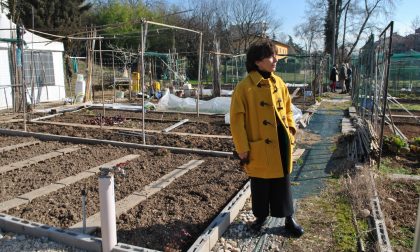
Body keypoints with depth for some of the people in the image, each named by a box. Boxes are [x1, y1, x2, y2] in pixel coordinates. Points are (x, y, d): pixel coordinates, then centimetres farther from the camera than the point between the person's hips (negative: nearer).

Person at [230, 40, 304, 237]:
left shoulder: (278, 82, 4)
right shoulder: (244, 87, -14)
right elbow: (237, 120, -13)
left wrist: (291, 130, 5)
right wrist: (243, 149, -13)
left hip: (281, 143, 5)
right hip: (260, 146, -5)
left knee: (283, 183, 17)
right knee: (260, 185, 13)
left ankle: (288, 218, 33)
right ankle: (260, 216, 35)